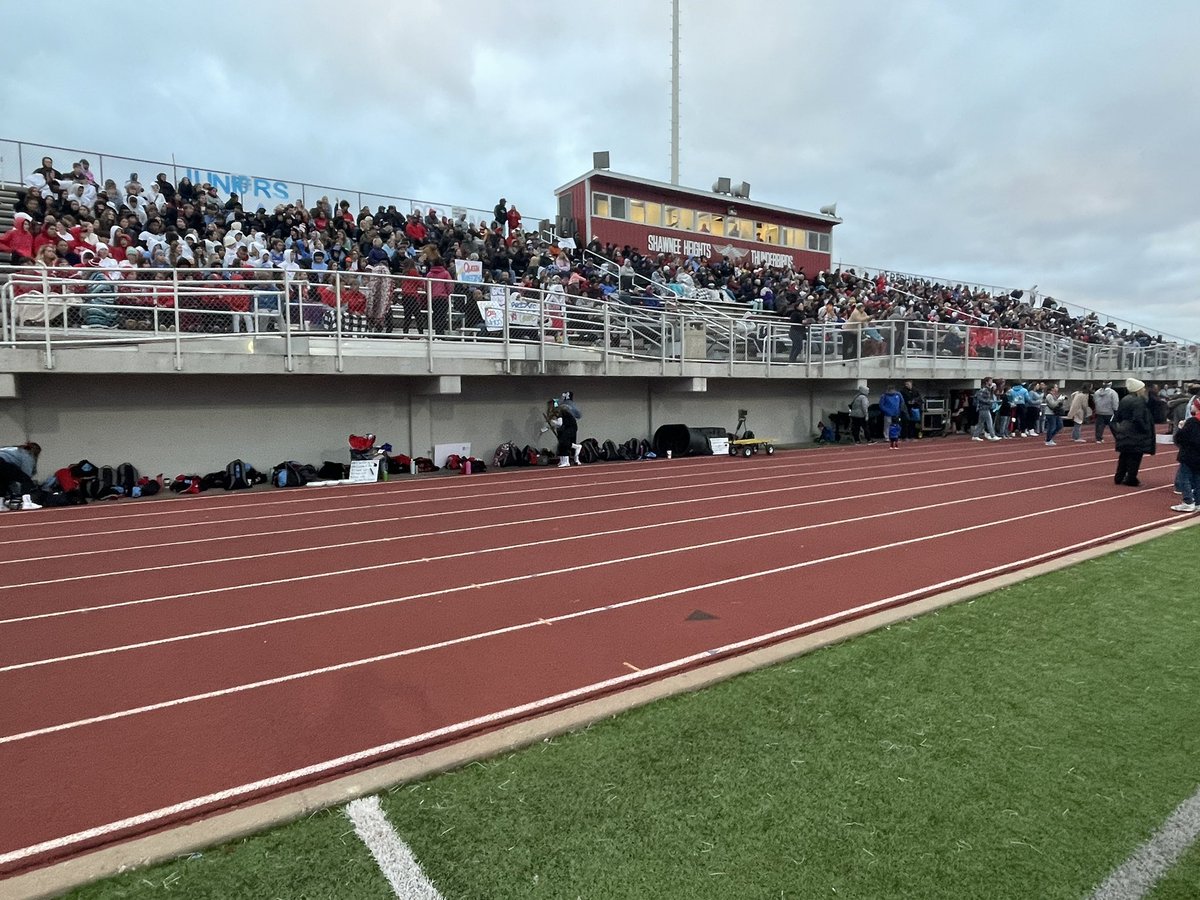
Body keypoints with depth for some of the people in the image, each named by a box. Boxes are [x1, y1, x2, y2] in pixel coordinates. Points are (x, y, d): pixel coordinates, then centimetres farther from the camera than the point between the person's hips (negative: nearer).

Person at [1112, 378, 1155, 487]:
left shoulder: (1124, 400, 8)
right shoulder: (1139, 401, -16)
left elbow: (1117, 416, 12)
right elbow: (1138, 419, -23)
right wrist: (1146, 430, -13)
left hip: (1124, 432, 8)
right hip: (1136, 434, -8)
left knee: (1124, 456, 15)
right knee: (1134, 458, 1)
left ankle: (1119, 478, 19)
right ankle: (1131, 479, 5)